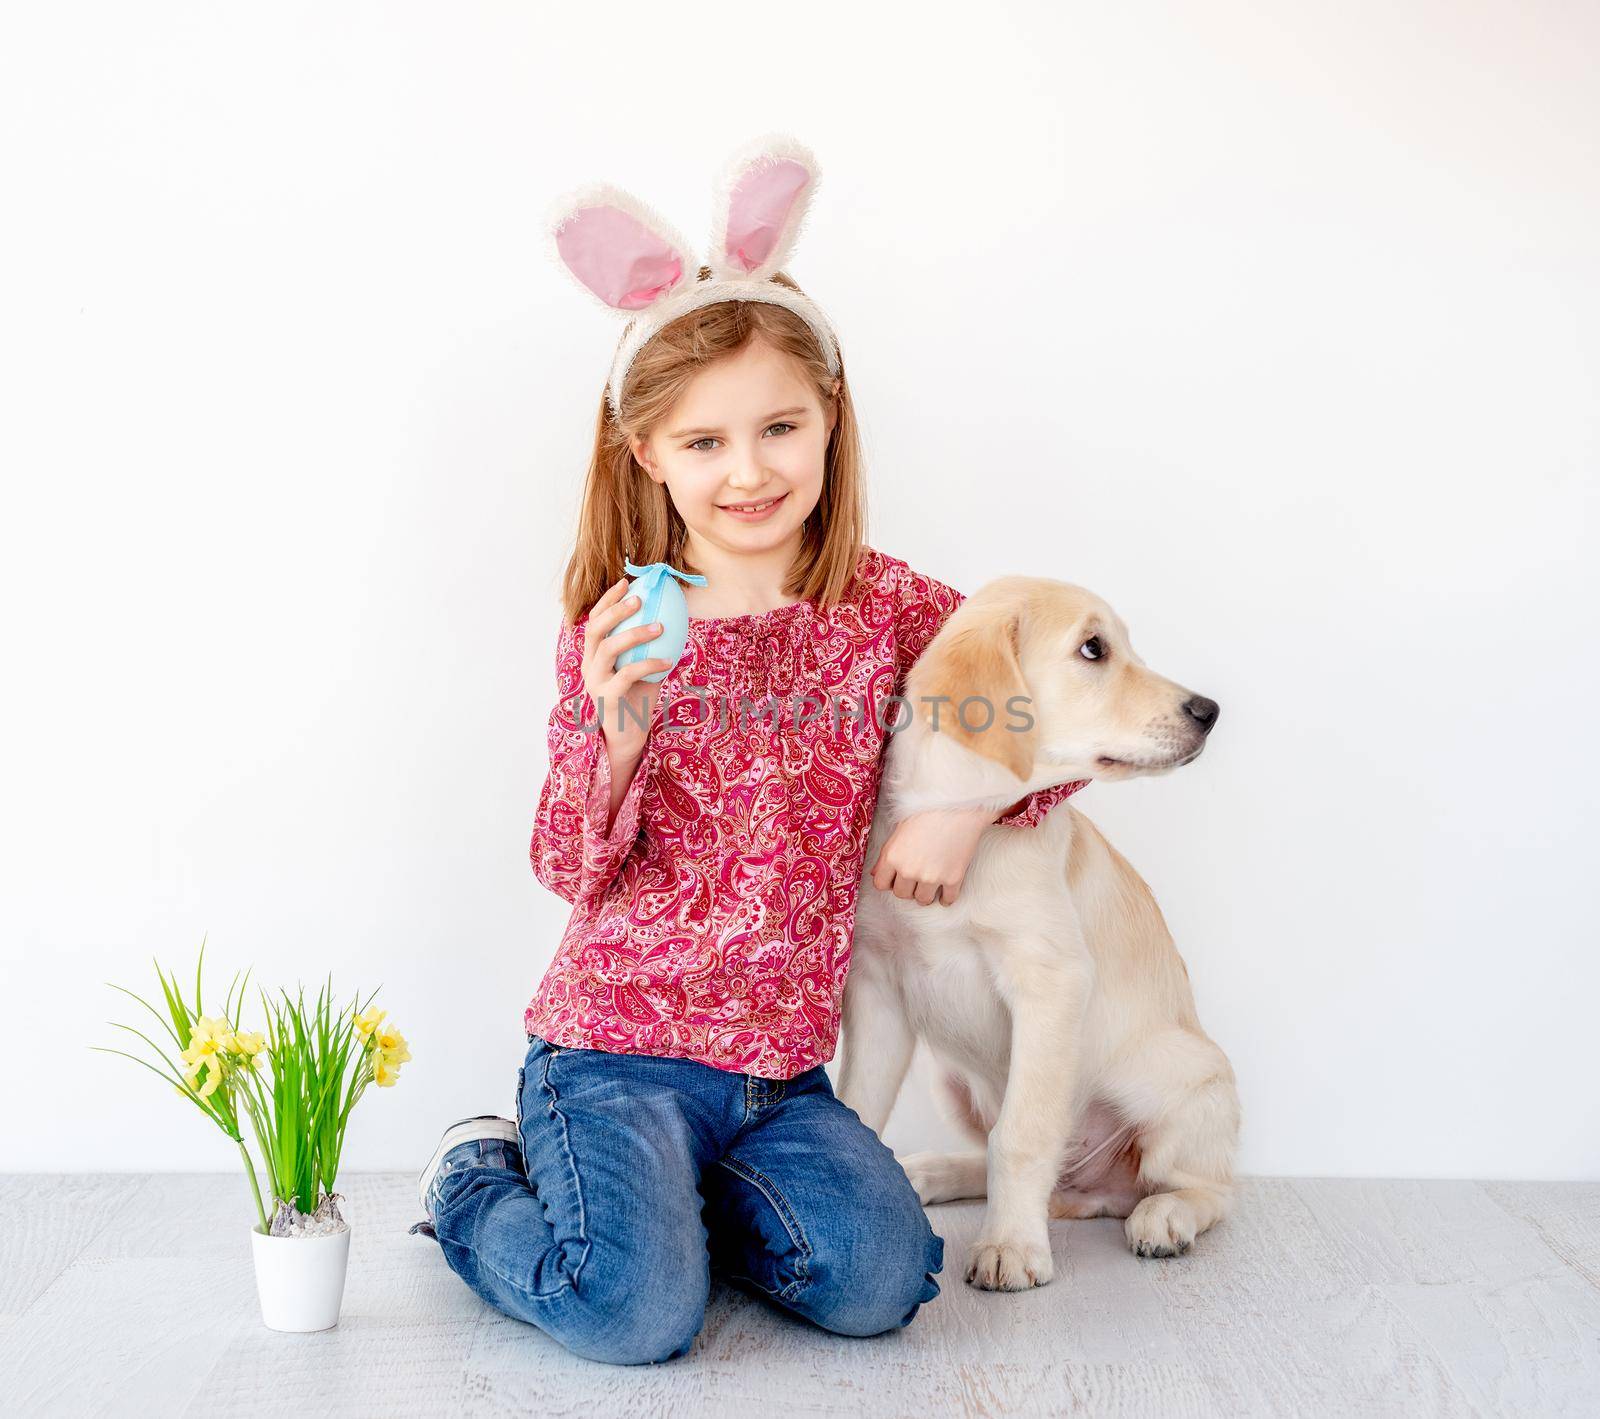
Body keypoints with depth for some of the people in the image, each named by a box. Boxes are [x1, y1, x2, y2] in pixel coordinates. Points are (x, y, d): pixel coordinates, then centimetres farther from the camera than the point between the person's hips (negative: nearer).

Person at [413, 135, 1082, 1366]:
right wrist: (618, 729, -24)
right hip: (616, 1044, -2)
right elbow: (574, 873, -6)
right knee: (636, 1313, -21)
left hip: (782, 1066, 3)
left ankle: (685, 1195, 14)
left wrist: (969, 803, -11)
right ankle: (479, 1185, 12)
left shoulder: (885, 606, 1)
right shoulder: (616, 631, -3)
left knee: (879, 1284, -15)